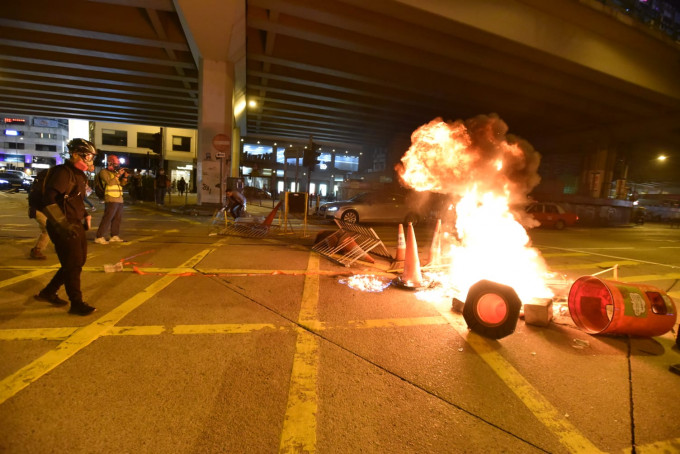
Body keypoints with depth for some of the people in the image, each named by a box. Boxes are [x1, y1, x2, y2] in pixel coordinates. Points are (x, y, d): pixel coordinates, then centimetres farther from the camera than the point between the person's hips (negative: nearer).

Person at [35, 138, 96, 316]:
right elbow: (49, 199, -24)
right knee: (73, 264, -4)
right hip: (63, 227, -10)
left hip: (76, 225, 10)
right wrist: (63, 225, -27)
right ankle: (76, 303, 8)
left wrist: (85, 215, 15)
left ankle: (48, 293, 31)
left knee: (79, 260, 16)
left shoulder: (79, 175, 15)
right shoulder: (63, 173, -15)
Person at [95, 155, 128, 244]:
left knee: (118, 218, 10)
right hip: (111, 199, -8)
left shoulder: (115, 172, 19)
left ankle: (114, 236, 18)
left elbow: (122, 183, 15)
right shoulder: (104, 172, -2)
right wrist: (118, 175, -17)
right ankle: (99, 237, -9)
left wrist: (125, 176, -1)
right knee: (107, 218, -12)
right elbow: (109, 182, -16)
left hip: (119, 199, 8)